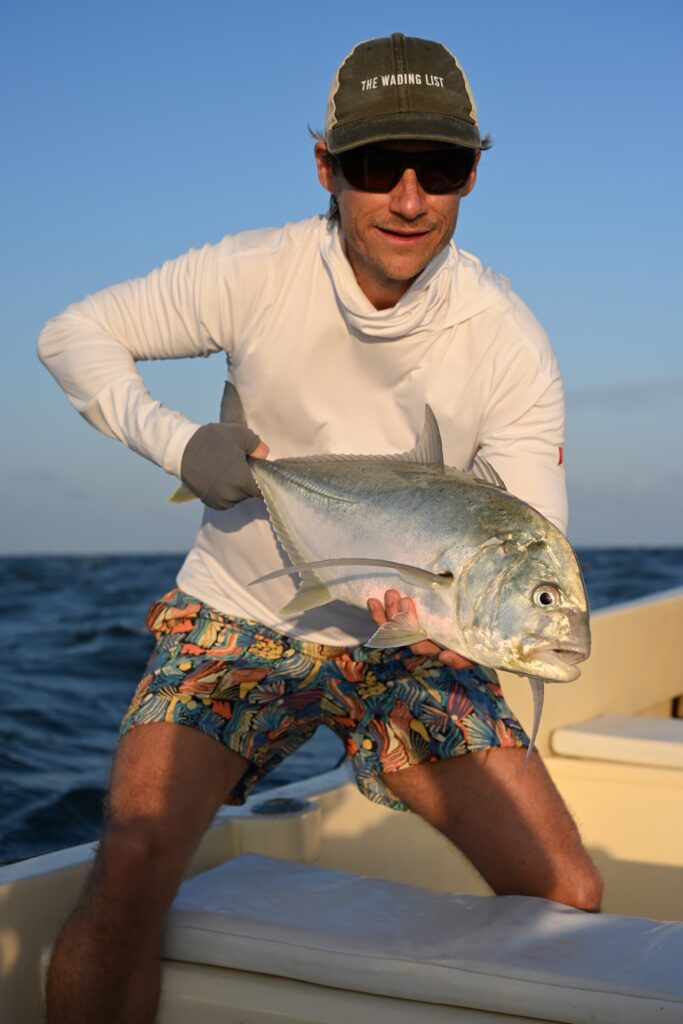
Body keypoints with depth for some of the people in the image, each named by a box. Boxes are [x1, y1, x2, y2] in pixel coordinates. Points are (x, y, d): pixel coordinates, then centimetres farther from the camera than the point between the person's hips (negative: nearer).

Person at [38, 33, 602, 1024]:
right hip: (240, 617, -1)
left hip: (407, 644, 2)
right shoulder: (255, 274, -16)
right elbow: (74, 333, -5)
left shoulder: (508, 341, -14)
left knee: (567, 895, -7)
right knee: (129, 867, -24)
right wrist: (176, 442, -21)